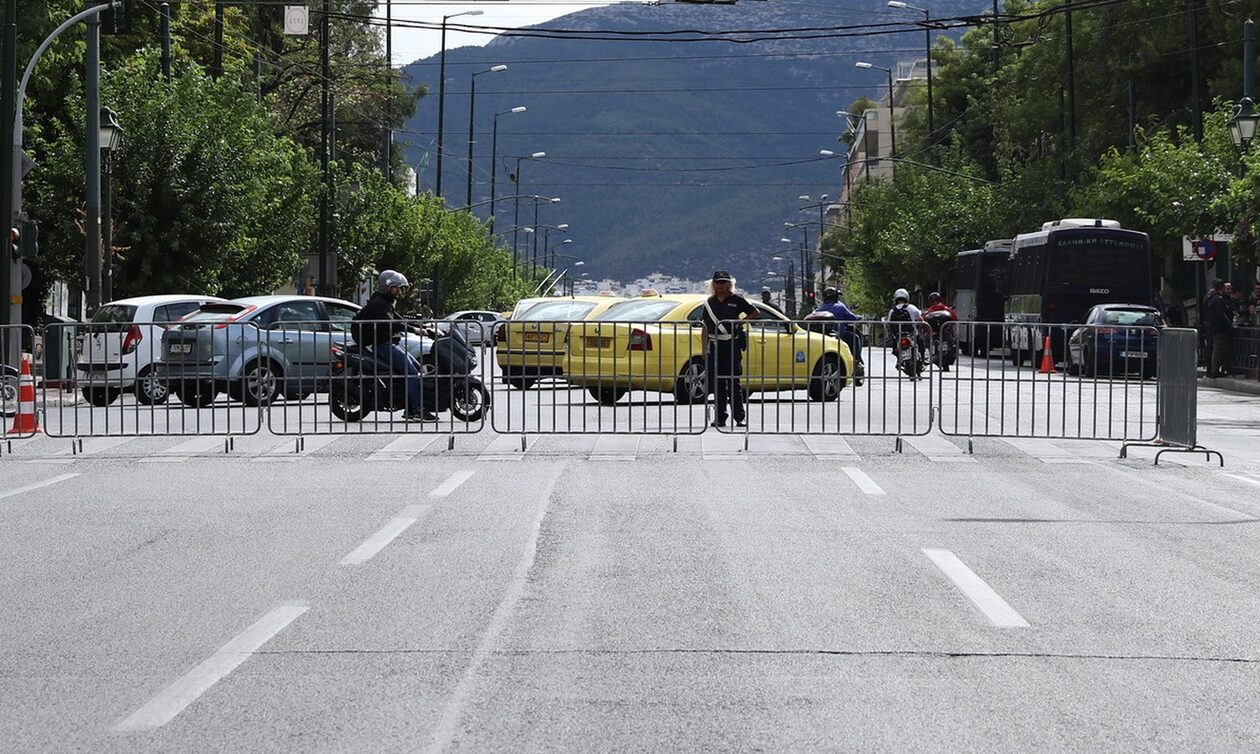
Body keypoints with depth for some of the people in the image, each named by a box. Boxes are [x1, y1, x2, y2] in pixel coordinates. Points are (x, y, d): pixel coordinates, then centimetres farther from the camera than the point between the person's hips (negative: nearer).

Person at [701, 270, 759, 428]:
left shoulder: (736, 300, 3)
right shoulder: (710, 303, 12)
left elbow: (754, 313, 11)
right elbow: (704, 328, 13)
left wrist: (740, 322, -1)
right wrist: (704, 348, 6)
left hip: (732, 345, -3)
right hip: (714, 346, 3)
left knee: (733, 382, -6)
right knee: (718, 383, 5)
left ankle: (739, 417, -4)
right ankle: (719, 417, 9)